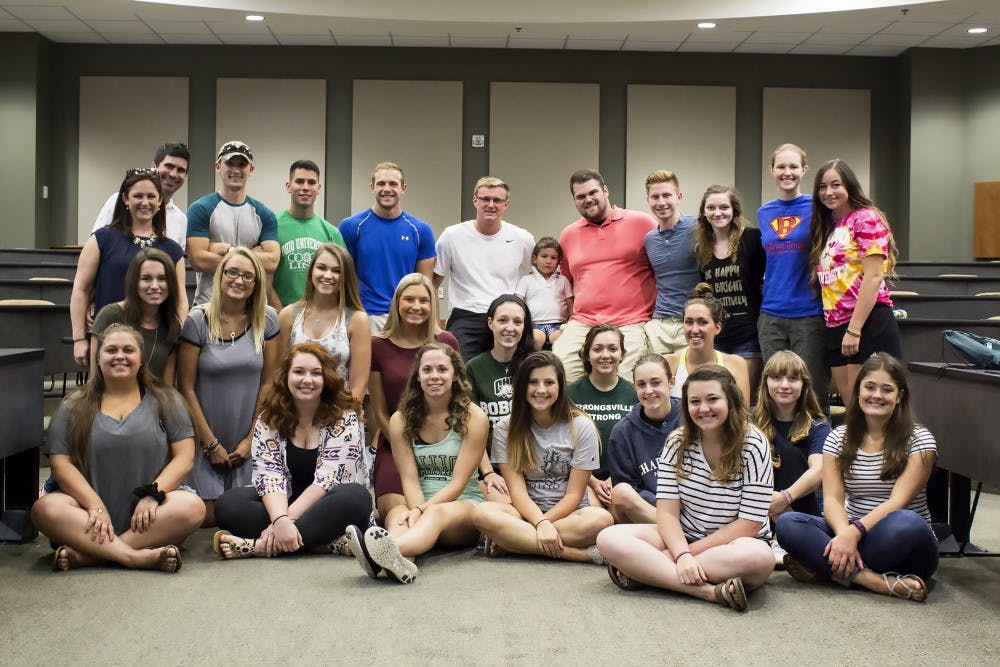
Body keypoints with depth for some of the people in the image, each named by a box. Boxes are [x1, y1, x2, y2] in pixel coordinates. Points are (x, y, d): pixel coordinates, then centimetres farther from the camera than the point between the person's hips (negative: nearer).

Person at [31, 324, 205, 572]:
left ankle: (85, 555, -29)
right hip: (92, 507, 1)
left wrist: (152, 495, -13)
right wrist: (95, 506, -14)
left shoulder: (165, 400, 9)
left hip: (148, 508, 0)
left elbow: (184, 457, 2)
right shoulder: (75, 407, 10)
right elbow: (61, 464, 0)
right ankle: (137, 557, -34)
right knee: (45, 508, -28)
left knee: (191, 506, -31)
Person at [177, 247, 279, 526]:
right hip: (206, 439, -2)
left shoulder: (267, 320, -2)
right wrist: (211, 444, -8)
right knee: (206, 517, -2)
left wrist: (251, 438, -3)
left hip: (248, 442, 2)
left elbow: (267, 383, 1)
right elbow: (186, 388, -8)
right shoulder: (197, 321, -10)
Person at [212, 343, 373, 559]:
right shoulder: (268, 419, 1)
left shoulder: (344, 419, -7)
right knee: (228, 503, -22)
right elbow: (268, 476, -10)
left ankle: (258, 545, -34)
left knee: (356, 497, -35)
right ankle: (323, 539, -29)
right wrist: (280, 520, -30)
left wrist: (287, 520, -26)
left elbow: (327, 479, -16)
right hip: (282, 506, 2)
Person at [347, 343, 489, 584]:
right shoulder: (401, 420, 7)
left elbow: (459, 482, -8)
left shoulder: (473, 417, -3)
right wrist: (416, 509, -24)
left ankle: (390, 551, -70)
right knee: (397, 514, -32)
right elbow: (409, 478, -3)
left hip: (465, 504, -3)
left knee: (438, 513, -37)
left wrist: (424, 510, -21)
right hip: (420, 504, 3)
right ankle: (401, 562, -67)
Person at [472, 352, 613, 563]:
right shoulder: (505, 429, 1)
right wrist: (540, 524, -26)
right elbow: (517, 490, -8)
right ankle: (581, 553, -31)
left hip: (569, 513, -2)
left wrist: (542, 525, -18)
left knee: (601, 519, -35)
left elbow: (574, 495, -6)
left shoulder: (582, 427, -4)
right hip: (527, 512, 2)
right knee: (483, 513, -32)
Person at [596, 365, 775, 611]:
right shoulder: (678, 443, -1)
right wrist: (682, 555, -27)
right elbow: (667, 510, -8)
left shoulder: (753, 445, -11)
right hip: (682, 537, 3)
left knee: (760, 557, -39)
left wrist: (690, 553, -16)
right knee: (609, 539, -21)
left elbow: (750, 522, -14)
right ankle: (708, 591, -31)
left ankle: (646, 569, -28)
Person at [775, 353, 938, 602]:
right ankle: (877, 581, -35)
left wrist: (855, 531, -31)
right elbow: (832, 498, -5)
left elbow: (899, 500, -15)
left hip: (901, 545, -3)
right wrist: (844, 534, -28)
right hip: (851, 533, 3)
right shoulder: (839, 438, 7)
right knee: (787, 523, -24)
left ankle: (822, 567, -26)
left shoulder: (919, 440, -3)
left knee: (907, 524, -39)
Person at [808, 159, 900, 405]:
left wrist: (854, 330, -18)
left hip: (868, 323, -8)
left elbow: (873, 276, -14)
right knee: (851, 406, 10)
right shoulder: (828, 227, 18)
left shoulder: (865, 218, -6)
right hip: (835, 327, 8)